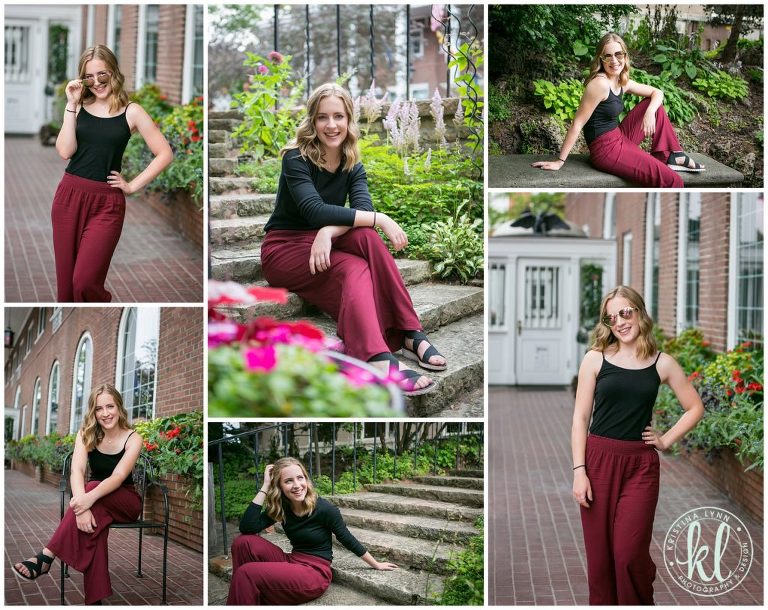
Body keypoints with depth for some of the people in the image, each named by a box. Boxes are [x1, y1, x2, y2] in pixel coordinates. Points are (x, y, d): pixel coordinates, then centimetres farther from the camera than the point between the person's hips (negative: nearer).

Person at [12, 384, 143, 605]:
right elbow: (77, 471, -20)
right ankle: (95, 599, -45)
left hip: (126, 502, -2)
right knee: (91, 521, -38)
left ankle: (46, 557, -41)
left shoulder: (132, 439, -12)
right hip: (99, 505, 2)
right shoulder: (86, 435, -4)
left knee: (92, 487, -36)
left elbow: (118, 476, -27)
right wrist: (81, 506, -42)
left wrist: (90, 497, -48)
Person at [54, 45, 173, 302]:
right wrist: (71, 105, -7)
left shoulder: (131, 111, 0)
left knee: (85, 283, -12)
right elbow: (65, 151, -6)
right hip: (69, 196, 3)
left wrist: (133, 186, -4)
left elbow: (164, 154, -2)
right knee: (65, 282, 7)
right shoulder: (78, 106, 7)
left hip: (106, 202, -3)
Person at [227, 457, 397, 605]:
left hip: (315, 572, -6)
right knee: (244, 542, -17)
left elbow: (347, 540, -2)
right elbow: (247, 528, -14)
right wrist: (265, 486, -15)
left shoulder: (324, 509, -15)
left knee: (246, 573, -24)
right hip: (292, 563, 6)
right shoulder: (280, 508, 0)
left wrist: (376, 565, 9)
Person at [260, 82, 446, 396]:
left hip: (325, 246, 5)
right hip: (284, 249, -5)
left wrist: (329, 232, -35)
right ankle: (380, 361, -55)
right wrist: (380, 219, -30)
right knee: (354, 270, -33)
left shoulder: (353, 166, 4)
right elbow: (314, 210, -28)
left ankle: (410, 333, -32)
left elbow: (363, 209, -15)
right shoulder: (296, 159, -12)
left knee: (366, 237, -29)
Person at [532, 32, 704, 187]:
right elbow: (578, 124, -21)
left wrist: (650, 112, -9)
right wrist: (560, 161, -21)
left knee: (655, 106, 14)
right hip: (606, 150, -9)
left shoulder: (622, 82, 7)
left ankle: (671, 156, 14)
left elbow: (657, 93, 15)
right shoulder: (600, 83, -20)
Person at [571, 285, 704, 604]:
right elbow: (580, 417, 0)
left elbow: (695, 408, 14)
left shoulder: (662, 363, 4)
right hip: (598, 461, 0)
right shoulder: (596, 359, 1)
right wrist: (579, 471, -7)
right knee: (600, 554, 3)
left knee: (629, 554, -8)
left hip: (640, 464, 0)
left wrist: (666, 440, 4)